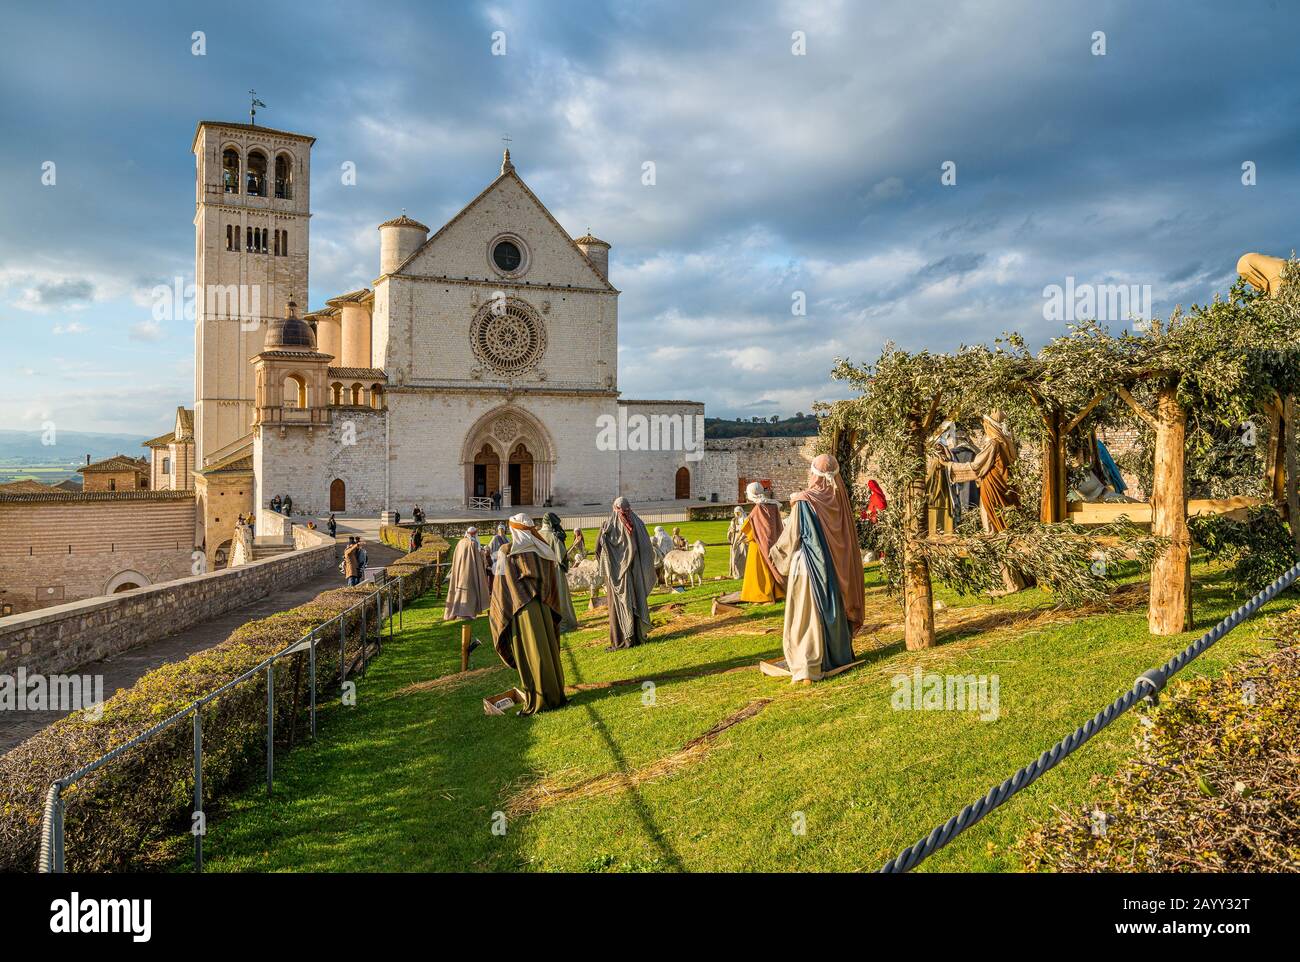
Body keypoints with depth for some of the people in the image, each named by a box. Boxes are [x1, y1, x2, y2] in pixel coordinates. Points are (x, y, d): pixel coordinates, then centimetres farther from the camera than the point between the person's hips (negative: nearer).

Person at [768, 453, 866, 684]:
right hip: (835, 567, 6)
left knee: (806, 615, 0)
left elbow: (791, 537, -11)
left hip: (808, 567, -5)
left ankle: (807, 669, -3)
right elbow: (846, 535, 9)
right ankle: (838, 655, 33)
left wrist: (776, 550, 8)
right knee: (833, 610, 19)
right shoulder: (839, 498, -1)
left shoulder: (804, 501, -16)